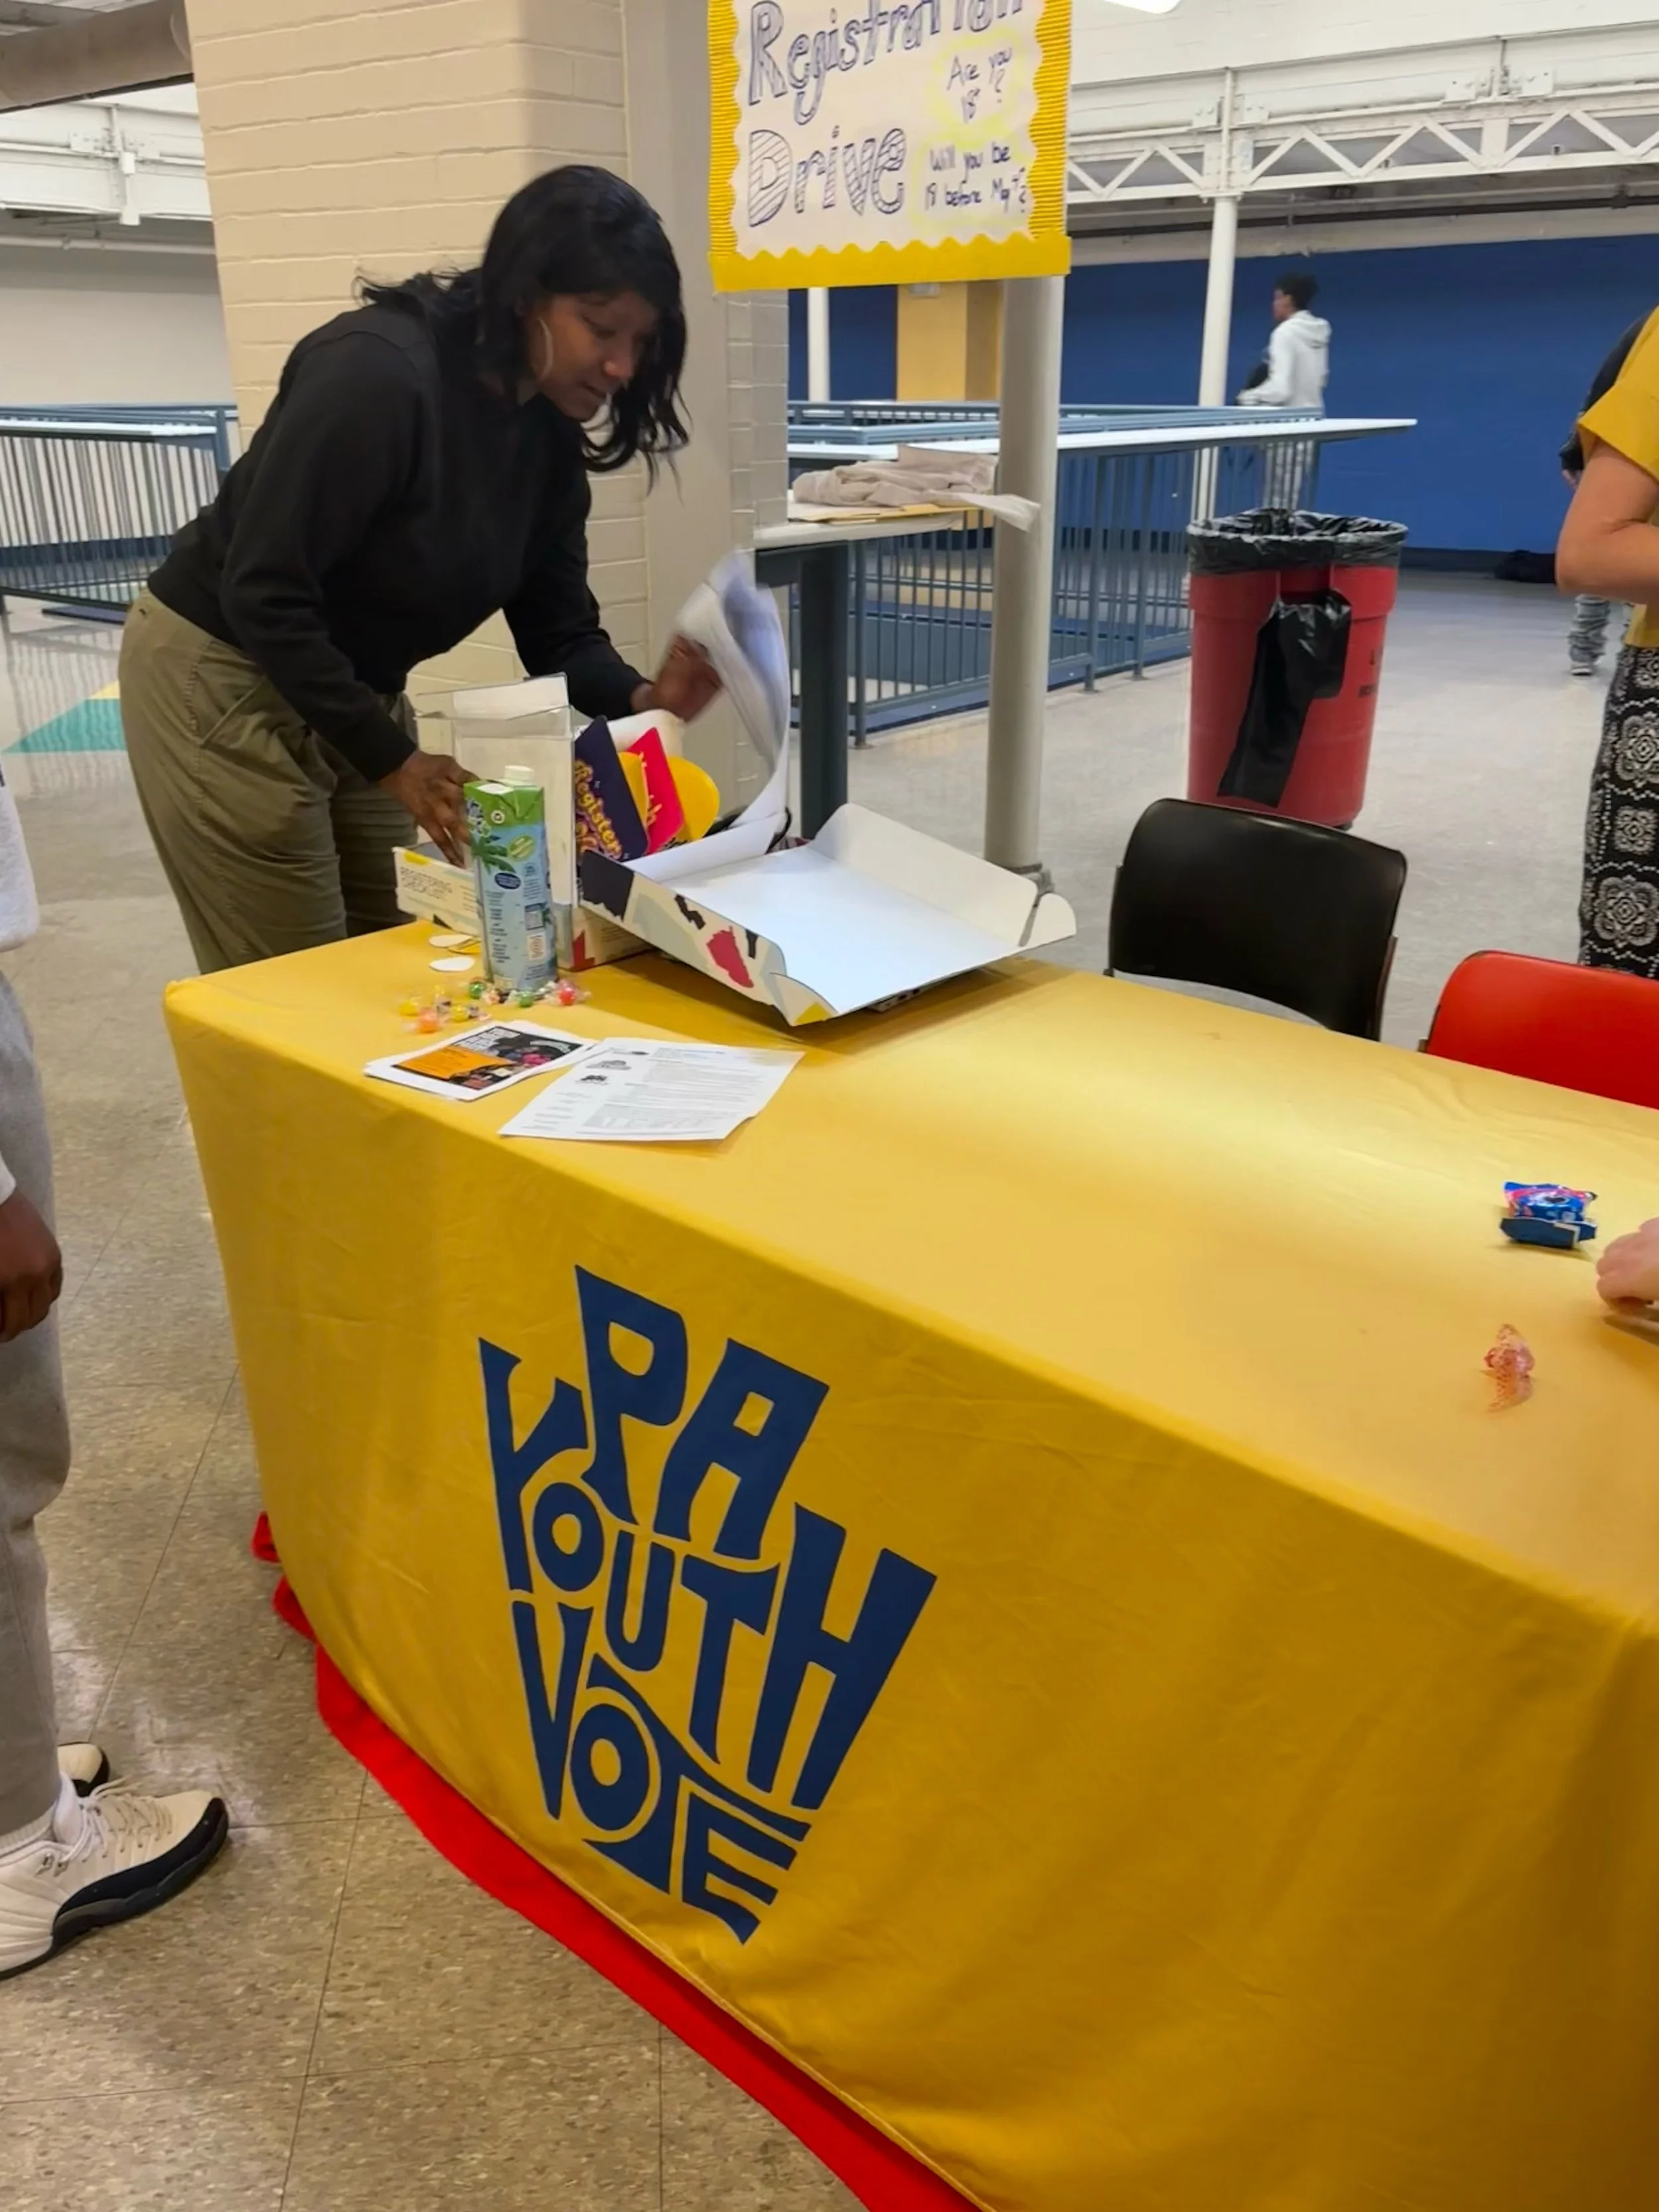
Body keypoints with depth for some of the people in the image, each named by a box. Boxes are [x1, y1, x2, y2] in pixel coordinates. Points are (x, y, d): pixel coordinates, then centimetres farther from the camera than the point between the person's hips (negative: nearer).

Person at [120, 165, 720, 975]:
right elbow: (264, 593, -27)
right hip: (223, 681, -7)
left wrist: (639, 698, -22)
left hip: (354, 694, 8)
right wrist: (392, 761, -28)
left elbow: (557, 630, -1)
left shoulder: (549, 435, -3)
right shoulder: (377, 372, -26)